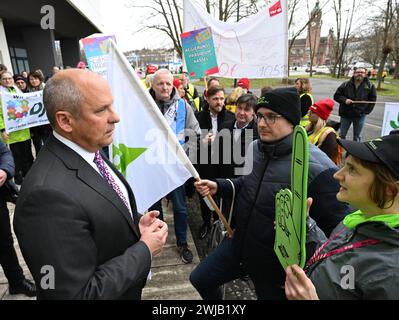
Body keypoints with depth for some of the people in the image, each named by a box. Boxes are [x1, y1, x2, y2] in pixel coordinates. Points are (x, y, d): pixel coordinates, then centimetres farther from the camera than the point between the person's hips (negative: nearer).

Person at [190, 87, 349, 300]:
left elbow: (337, 228, -22)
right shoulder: (255, 148, -4)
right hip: (239, 246, 7)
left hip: (278, 266, -6)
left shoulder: (318, 168, -28)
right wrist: (218, 186, 2)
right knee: (200, 279, 19)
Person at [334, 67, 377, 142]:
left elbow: (372, 99, 7)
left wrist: (367, 111, -2)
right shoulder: (346, 84, -1)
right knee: (342, 135, 9)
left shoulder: (370, 86, 1)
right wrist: (344, 100, -17)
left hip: (360, 116, 0)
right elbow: (336, 96, 1)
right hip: (345, 114, 0)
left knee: (357, 136, 11)